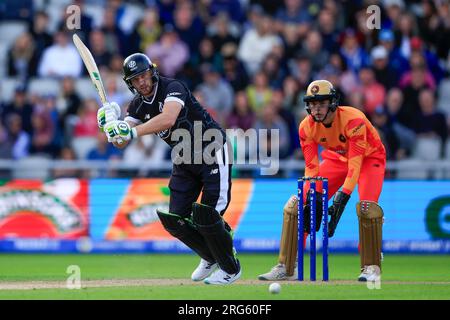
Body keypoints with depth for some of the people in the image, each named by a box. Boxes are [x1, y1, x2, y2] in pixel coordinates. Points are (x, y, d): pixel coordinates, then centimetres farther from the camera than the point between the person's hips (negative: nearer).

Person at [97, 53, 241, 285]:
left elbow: (168, 119, -42)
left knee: (206, 215, -16)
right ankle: (210, 257, 26)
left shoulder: (173, 88, -22)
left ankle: (231, 268, 4)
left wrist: (133, 132, -46)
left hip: (212, 153, -8)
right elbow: (121, 143, -7)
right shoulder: (138, 105, 0)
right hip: (184, 160, 8)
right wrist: (111, 124, -28)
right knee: (174, 220, 1)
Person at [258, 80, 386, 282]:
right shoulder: (307, 127, -19)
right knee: (296, 205, -8)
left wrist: (342, 197, -43)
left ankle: (371, 268, -16)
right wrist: (314, 198, -26)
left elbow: (355, 163, -37)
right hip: (337, 159, 5)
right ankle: (285, 268, -2)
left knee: (366, 206, -31)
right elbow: (311, 167, -15)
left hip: (369, 157, -5)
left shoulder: (353, 120, -34)